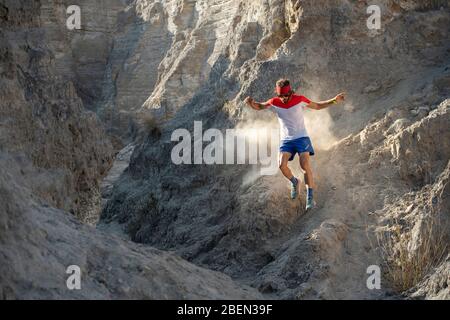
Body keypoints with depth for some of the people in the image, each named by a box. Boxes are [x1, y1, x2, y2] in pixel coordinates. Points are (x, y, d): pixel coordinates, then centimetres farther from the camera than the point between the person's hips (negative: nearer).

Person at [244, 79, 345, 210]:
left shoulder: (299, 99, -9)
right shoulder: (274, 102, -5)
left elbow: (318, 106, 5)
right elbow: (259, 106, 10)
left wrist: (334, 100, -7)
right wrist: (251, 103, -13)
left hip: (301, 137, -2)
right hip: (286, 139, 2)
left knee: (305, 166, -17)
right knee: (282, 165, -19)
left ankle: (310, 197, -10)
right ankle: (294, 182, 13)